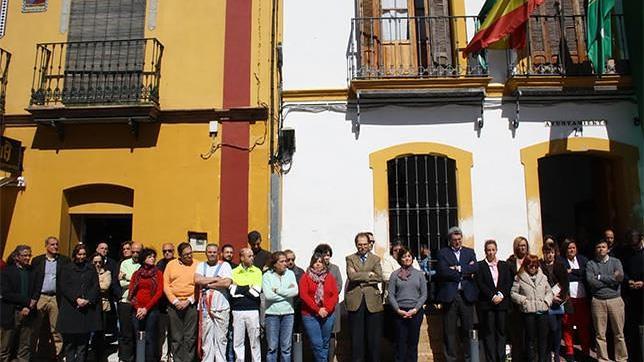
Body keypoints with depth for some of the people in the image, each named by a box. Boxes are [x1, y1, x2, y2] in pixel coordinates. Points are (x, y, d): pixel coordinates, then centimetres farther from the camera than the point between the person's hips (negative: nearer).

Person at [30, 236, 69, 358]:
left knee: (56, 328, -1)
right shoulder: (37, 260, 9)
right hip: (40, 297, 1)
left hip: (56, 298, -1)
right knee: (36, 328, 6)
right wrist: (32, 298, 0)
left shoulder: (65, 260, 5)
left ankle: (58, 353, 4)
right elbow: (32, 280, 7)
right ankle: (34, 353, 17)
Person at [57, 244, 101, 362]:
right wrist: (76, 299, -12)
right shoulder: (66, 268, 10)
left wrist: (88, 300, -8)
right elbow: (64, 287, 0)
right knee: (70, 340, -1)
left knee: (83, 341, 0)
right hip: (71, 307, -1)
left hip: (88, 308, 1)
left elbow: (96, 286, 8)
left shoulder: (91, 268, 15)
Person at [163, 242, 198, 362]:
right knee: (176, 337, 5)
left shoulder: (197, 265, 3)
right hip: (174, 305, 1)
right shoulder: (171, 264, 6)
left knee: (190, 337, -1)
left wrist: (189, 301, -8)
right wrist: (175, 301, -6)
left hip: (191, 304, -1)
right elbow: (166, 285, 3)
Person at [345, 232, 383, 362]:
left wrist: (360, 278, -9)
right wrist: (369, 274, -8)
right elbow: (351, 275, -10)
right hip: (355, 301, -1)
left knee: (374, 336, 5)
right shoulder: (350, 258, 8)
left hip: (372, 300, 1)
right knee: (356, 336, 5)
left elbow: (379, 278, -5)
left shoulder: (376, 259, 10)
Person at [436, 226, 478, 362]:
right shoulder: (442, 253, 4)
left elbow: (475, 268, -2)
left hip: (467, 295, 2)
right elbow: (443, 271, -11)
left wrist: (458, 268, -10)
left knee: (468, 329, 6)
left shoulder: (470, 252, 14)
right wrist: (466, 273, -7)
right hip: (449, 295, -2)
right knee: (450, 331, 3)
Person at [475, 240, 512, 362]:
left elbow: (508, 283, 6)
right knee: (489, 333, -1)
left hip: (502, 303, 3)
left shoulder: (504, 265, 13)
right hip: (486, 303, -2)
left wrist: (501, 295, -9)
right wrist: (492, 296, -11)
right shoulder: (480, 265, 3)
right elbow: (480, 284, -4)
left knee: (501, 332, 4)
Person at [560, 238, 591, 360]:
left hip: (582, 296, 2)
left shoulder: (582, 259, 13)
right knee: (568, 326, 1)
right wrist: (579, 275, -9)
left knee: (584, 325, 2)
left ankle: (586, 351, 15)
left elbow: (587, 272, -2)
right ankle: (570, 352, 12)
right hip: (567, 297, -2)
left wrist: (572, 271, -7)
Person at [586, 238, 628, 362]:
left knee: (619, 333, 6)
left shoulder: (616, 261, 6)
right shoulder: (590, 264, 4)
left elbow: (620, 277, -11)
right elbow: (590, 281, -11)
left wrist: (600, 277, -8)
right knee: (600, 334, 5)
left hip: (615, 300, 0)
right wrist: (611, 279, -8)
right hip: (598, 301, 0)